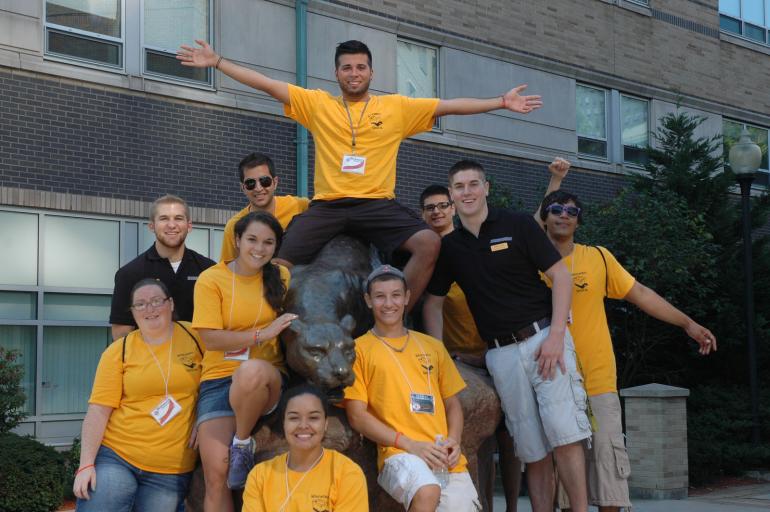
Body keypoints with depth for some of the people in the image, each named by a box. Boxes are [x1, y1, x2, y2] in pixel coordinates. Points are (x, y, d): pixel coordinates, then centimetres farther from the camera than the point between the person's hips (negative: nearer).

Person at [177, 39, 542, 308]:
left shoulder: (397, 107, 9)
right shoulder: (317, 104, 9)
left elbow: (450, 105, 9)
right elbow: (267, 85, 7)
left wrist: (500, 103, 3)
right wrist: (216, 62, 2)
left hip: (377, 203, 0)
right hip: (328, 204, 0)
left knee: (429, 243, -24)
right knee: (280, 265, -15)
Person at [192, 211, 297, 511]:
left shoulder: (281, 276, 6)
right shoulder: (211, 280, -2)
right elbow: (211, 339, -9)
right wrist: (263, 334, -16)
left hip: (265, 380, 1)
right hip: (219, 380, 0)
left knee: (252, 370, -38)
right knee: (216, 476, -14)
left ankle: (243, 443, -13)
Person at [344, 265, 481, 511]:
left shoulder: (433, 346, 20)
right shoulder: (359, 349, 7)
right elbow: (357, 415, 0)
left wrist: (454, 441, 0)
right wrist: (409, 444, -10)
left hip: (447, 461, 4)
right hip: (399, 454, -4)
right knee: (427, 492, -33)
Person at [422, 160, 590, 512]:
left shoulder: (518, 225, 0)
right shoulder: (449, 246, 11)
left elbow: (560, 275, -2)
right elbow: (432, 303, 18)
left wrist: (556, 335, -12)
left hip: (544, 337, -3)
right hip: (501, 353, 3)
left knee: (564, 434, -13)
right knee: (531, 448, 4)